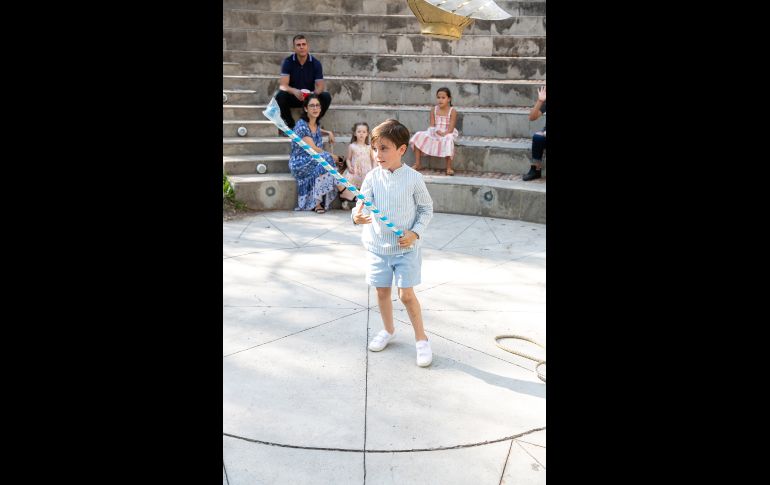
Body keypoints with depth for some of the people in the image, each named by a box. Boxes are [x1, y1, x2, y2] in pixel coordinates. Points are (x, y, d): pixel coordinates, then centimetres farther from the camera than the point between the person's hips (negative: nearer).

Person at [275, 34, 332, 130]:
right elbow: (283, 85, -18)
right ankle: (289, 124, -10)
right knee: (280, 95, -32)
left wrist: (314, 93, -36)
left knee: (326, 97, -27)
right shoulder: (288, 62, -9)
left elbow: (320, 86, -11)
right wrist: (295, 91, -41)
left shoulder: (316, 63, -5)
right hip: (292, 97, -1)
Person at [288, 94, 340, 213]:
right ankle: (317, 202, -21)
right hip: (300, 162, -7)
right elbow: (313, 149, -20)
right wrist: (331, 156, -13)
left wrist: (329, 133, 13)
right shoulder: (301, 125, -16)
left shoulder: (316, 124, 8)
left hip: (313, 160, 7)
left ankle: (318, 202, -17)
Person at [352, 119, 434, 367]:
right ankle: (388, 330, 37)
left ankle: (421, 339, 15)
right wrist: (357, 216, -33)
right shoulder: (372, 177, -6)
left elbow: (426, 209, -1)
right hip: (377, 246, 3)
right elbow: (362, 204, -9)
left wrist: (416, 232, -14)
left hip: (405, 247, -3)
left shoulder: (413, 178, -11)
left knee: (406, 294, -3)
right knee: (382, 291, 14)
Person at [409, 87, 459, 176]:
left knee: (448, 139, -39)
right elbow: (432, 125, 1)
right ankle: (417, 164, -11)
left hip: (447, 134, -4)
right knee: (419, 136, -16)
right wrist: (436, 131, -20)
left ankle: (449, 168, -30)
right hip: (434, 133, 4)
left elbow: (451, 128, -12)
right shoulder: (434, 110, 5)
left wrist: (444, 134, -29)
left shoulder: (452, 111, -6)